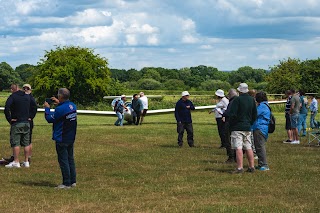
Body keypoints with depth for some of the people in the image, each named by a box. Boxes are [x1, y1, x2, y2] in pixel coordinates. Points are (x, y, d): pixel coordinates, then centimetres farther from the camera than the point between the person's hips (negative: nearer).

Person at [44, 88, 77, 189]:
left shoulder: (60, 109, -23)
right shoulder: (73, 106, 2)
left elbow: (50, 119, -12)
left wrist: (47, 108, 2)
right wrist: (59, 103, 20)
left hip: (61, 140, -8)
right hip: (71, 138, 8)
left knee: (63, 161, -1)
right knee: (70, 159, 16)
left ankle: (66, 183, 1)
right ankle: (73, 181, 20)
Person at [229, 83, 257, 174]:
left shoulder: (237, 100, -12)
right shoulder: (252, 100, 9)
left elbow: (232, 114, -16)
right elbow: (255, 115, 15)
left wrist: (231, 125, -2)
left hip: (237, 128, -7)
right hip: (248, 128, 7)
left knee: (238, 148, -7)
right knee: (248, 148, 12)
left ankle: (240, 168, -12)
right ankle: (251, 167, 13)